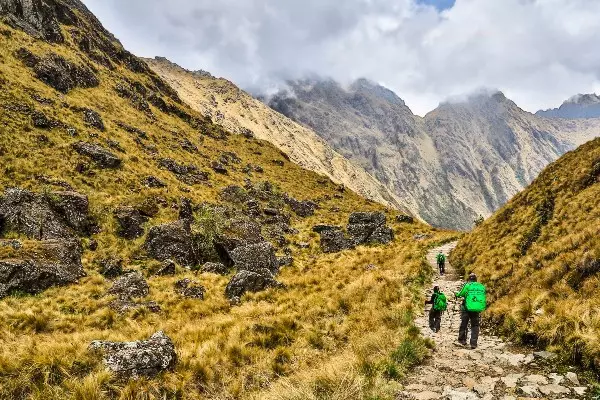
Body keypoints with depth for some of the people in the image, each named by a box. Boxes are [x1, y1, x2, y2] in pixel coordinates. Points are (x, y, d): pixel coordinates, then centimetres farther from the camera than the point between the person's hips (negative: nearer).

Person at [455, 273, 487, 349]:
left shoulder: (467, 285, -6)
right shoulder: (482, 287, 6)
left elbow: (461, 294, -1)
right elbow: (483, 298, 12)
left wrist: (457, 295, 20)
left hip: (467, 309, -2)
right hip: (477, 309, 2)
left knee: (463, 325, 11)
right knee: (475, 326, 10)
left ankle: (462, 341, 16)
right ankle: (473, 344, 4)